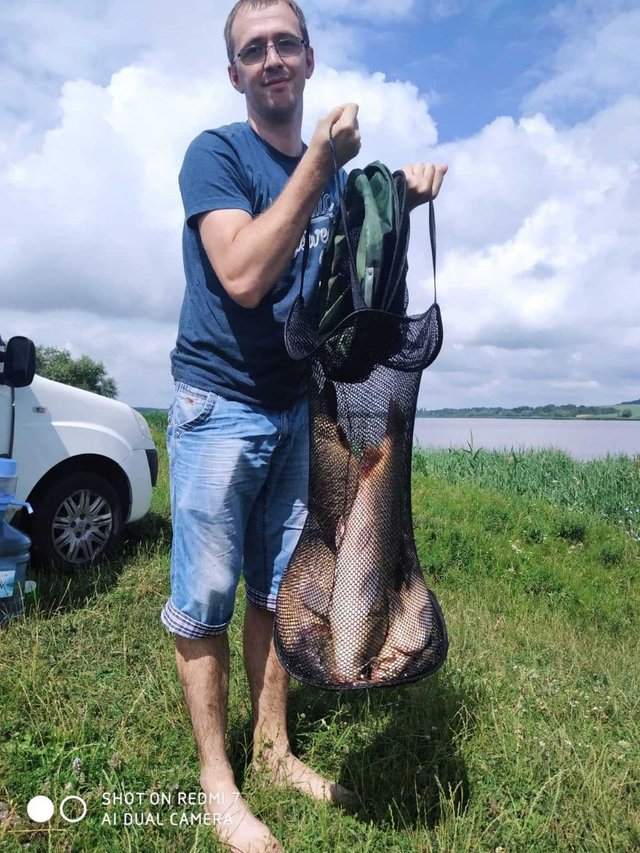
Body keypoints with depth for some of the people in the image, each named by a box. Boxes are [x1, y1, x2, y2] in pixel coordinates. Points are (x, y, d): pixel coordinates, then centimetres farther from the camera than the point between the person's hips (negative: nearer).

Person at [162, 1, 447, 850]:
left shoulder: (330, 165, 14)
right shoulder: (215, 152, -4)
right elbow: (242, 277, -20)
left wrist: (400, 201, 0)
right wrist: (318, 163, -17)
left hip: (300, 405, 6)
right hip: (220, 404, -5)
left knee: (277, 589, 12)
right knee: (205, 599, -1)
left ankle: (273, 747, 28)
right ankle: (216, 780, 16)